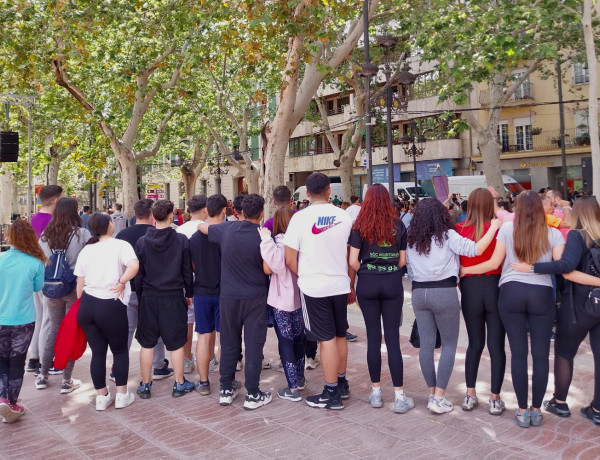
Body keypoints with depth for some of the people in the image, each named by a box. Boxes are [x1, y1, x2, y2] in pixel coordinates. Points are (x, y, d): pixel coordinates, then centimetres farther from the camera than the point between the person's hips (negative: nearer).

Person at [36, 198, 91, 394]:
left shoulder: (45, 236, 1)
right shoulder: (82, 234, -12)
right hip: (76, 289, -4)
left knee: (54, 329, 20)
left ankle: (42, 376, 26)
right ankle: (67, 381, 12)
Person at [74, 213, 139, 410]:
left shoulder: (86, 250, 9)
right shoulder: (120, 245, -6)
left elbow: (80, 283, 12)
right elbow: (134, 265, -26)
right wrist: (121, 283, -11)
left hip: (87, 305, 5)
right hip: (111, 306, -4)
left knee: (98, 352, 14)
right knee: (120, 350, 14)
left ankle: (102, 396, 22)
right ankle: (122, 395, 18)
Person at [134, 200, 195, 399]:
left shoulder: (142, 242, -3)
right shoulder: (181, 240, -7)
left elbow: (138, 273, 2)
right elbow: (187, 271, -2)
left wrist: (140, 296, 14)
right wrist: (189, 293, 11)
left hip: (149, 298, 2)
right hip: (174, 297, -1)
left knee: (147, 343, 11)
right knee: (176, 343, 9)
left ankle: (145, 385, 20)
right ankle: (179, 384, 18)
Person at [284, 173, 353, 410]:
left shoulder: (300, 218, -10)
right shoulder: (344, 217, -1)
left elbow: (290, 259, -10)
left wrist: (304, 276, 7)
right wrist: (351, 284, 15)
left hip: (314, 287, -4)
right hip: (340, 285, 4)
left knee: (327, 339, 2)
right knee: (340, 335, 17)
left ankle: (331, 394, 12)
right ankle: (342, 384, 31)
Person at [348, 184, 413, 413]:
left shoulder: (360, 226, -4)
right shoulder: (398, 226, 1)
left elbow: (353, 261, -7)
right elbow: (402, 260, 3)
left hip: (368, 283, -1)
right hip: (393, 283, 1)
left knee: (373, 337, 8)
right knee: (393, 338, 4)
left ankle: (376, 392, 18)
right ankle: (399, 396, 7)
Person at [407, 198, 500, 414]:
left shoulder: (411, 240, 8)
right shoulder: (447, 236, -6)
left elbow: (409, 269, 11)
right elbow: (475, 249, -16)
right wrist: (494, 226, -7)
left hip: (419, 293, 5)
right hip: (444, 292, -4)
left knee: (426, 344, 10)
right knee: (449, 345, 5)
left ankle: (432, 393, 18)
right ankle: (439, 398, 2)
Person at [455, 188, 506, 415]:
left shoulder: (459, 229, -4)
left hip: (470, 289, 2)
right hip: (495, 287, -2)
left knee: (475, 344, 17)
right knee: (496, 346, 7)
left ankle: (470, 395, 21)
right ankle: (495, 399, 13)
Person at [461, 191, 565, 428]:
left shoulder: (507, 229, 3)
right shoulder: (554, 234, 3)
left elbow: (494, 263, 1)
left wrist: (464, 270, 12)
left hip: (511, 292, 0)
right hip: (541, 294, 0)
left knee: (518, 352, 6)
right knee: (541, 353, 8)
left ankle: (523, 411, 13)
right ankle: (536, 410, 16)